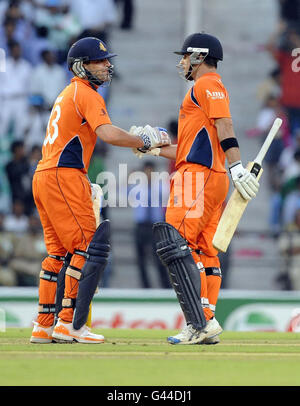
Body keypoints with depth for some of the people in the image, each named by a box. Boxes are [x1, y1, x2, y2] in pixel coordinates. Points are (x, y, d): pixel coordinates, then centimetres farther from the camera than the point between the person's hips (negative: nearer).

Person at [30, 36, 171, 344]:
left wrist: (84, 184, 21)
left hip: (43, 177, 10)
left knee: (59, 252, 12)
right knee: (87, 248, -11)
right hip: (64, 177, -10)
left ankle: (44, 326, 13)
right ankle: (68, 322, -15)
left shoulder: (67, 94, 24)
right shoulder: (86, 94, -8)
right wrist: (144, 141, -13)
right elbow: (108, 134, -24)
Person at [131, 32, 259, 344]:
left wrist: (237, 166, -30)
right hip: (213, 178, 11)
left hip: (199, 177, -11)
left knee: (176, 245, -18)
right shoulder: (203, 91, 29)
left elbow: (224, 127, -18)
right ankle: (206, 324, 4)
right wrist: (154, 147, 29)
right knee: (204, 252, 7)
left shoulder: (207, 84, -2)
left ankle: (199, 324, -25)